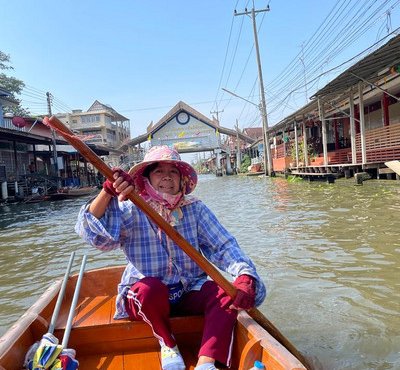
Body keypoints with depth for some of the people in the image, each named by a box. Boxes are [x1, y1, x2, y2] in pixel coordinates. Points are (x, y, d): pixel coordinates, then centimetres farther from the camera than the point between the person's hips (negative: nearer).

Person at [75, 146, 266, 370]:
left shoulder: (195, 209, -4)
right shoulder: (131, 211, -10)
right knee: (150, 287, -33)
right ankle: (167, 343, -4)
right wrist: (108, 191, -43)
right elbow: (92, 232, -25)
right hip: (146, 298, -1)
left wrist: (245, 275, -32)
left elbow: (223, 246, -13)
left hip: (189, 294, 2)